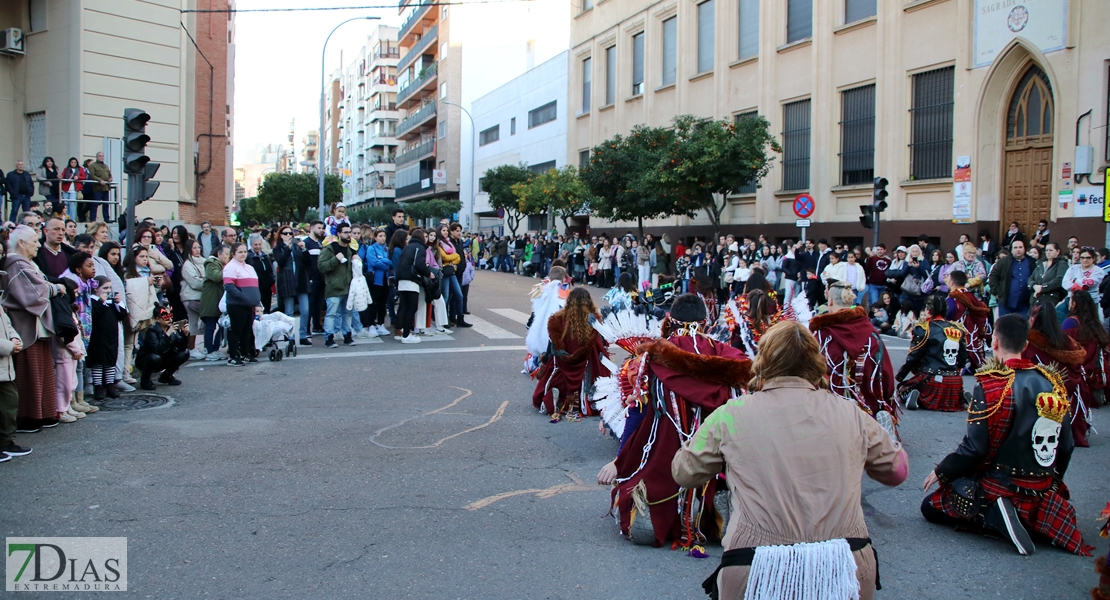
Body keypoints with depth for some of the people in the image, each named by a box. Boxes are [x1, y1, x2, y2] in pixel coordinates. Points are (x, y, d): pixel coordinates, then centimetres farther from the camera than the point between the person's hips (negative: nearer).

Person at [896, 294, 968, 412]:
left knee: (902, 391, 16)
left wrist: (899, 377, 7)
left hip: (932, 381, -5)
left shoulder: (924, 329, -6)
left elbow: (913, 358, -5)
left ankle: (912, 397, -18)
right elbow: (962, 360, 12)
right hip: (956, 383, 5)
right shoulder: (958, 330, 8)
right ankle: (963, 398, 3)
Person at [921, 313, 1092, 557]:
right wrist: (1052, 481, 24)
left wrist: (941, 472, -2)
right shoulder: (1053, 382, 0)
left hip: (1001, 487, -6)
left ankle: (993, 516, -11)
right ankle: (1036, 517, 7)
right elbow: (1066, 445, 6)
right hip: (1044, 492, 6)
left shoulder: (992, 385, -19)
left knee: (930, 507, 8)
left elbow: (975, 448, -18)